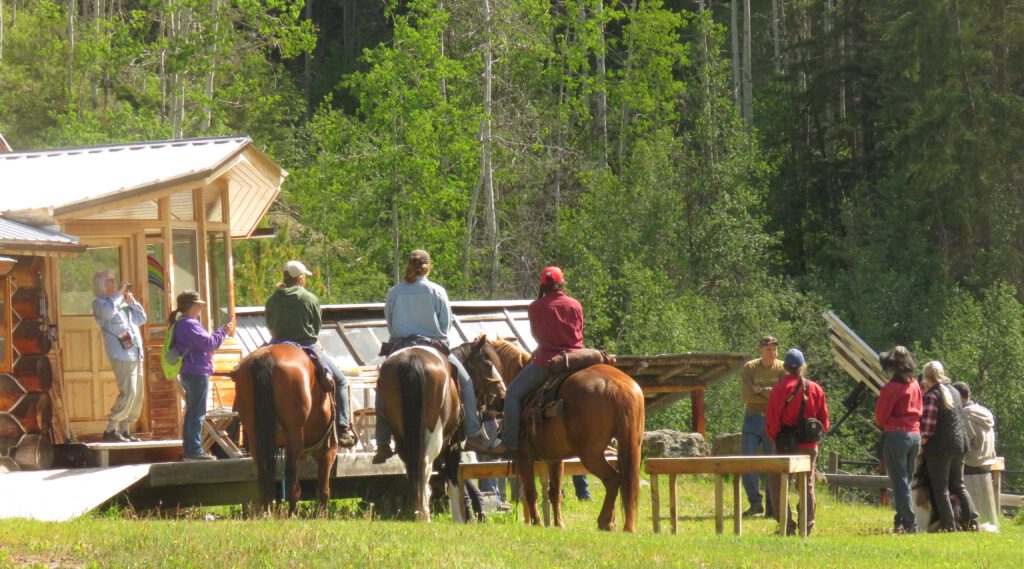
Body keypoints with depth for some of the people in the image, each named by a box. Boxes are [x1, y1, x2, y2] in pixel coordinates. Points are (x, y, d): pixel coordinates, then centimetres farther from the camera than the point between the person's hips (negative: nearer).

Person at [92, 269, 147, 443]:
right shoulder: (100, 302, 0)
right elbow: (108, 311, -24)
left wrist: (132, 302, 9)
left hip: (135, 355, 9)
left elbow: (141, 319, 24)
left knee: (138, 395, 7)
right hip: (121, 354, -9)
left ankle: (125, 430, 12)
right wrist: (119, 293, -13)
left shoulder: (122, 302, 23)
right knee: (128, 393, -18)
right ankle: (111, 430, -16)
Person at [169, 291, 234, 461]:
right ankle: (195, 450, -9)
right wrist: (223, 331, -10)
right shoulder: (190, 325, -16)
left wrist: (222, 333, 16)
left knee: (191, 412, 14)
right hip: (197, 373, -11)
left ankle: (189, 449, 17)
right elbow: (209, 344, -20)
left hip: (189, 374, 11)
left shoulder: (180, 324, 17)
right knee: (197, 413, -8)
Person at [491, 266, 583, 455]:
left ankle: (509, 442, -3)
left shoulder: (536, 307, -3)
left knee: (513, 393, 6)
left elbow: (536, 335, 10)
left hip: (547, 360, -4)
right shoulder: (575, 305, 4)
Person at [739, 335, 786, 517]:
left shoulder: (782, 369, -2)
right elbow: (745, 395, -11)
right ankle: (755, 504, -2)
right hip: (753, 419, 1)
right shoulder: (750, 368, -1)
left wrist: (761, 390, -14)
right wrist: (771, 397, -15)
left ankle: (773, 507, 7)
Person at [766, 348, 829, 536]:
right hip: (809, 445, 4)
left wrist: (773, 437, 5)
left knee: (777, 485, 4)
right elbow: (824, 418, 8)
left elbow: (772, 418, -10)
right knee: (807, 486, 14)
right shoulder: (816, 389, 3)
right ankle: (808, 527, 14)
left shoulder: (781, 388, -11)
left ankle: (787, 525, -6)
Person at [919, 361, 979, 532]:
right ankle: (971, 520, 11)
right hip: (960, 445, 7)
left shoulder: (931, 396, -14)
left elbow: (927, 428, -17)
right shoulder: (953, 392, 10)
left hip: (940, 447, -7)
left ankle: (949, 524, -2)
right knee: (958, 485, 17)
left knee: (940, 489, 1)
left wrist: (921, 444, -5)